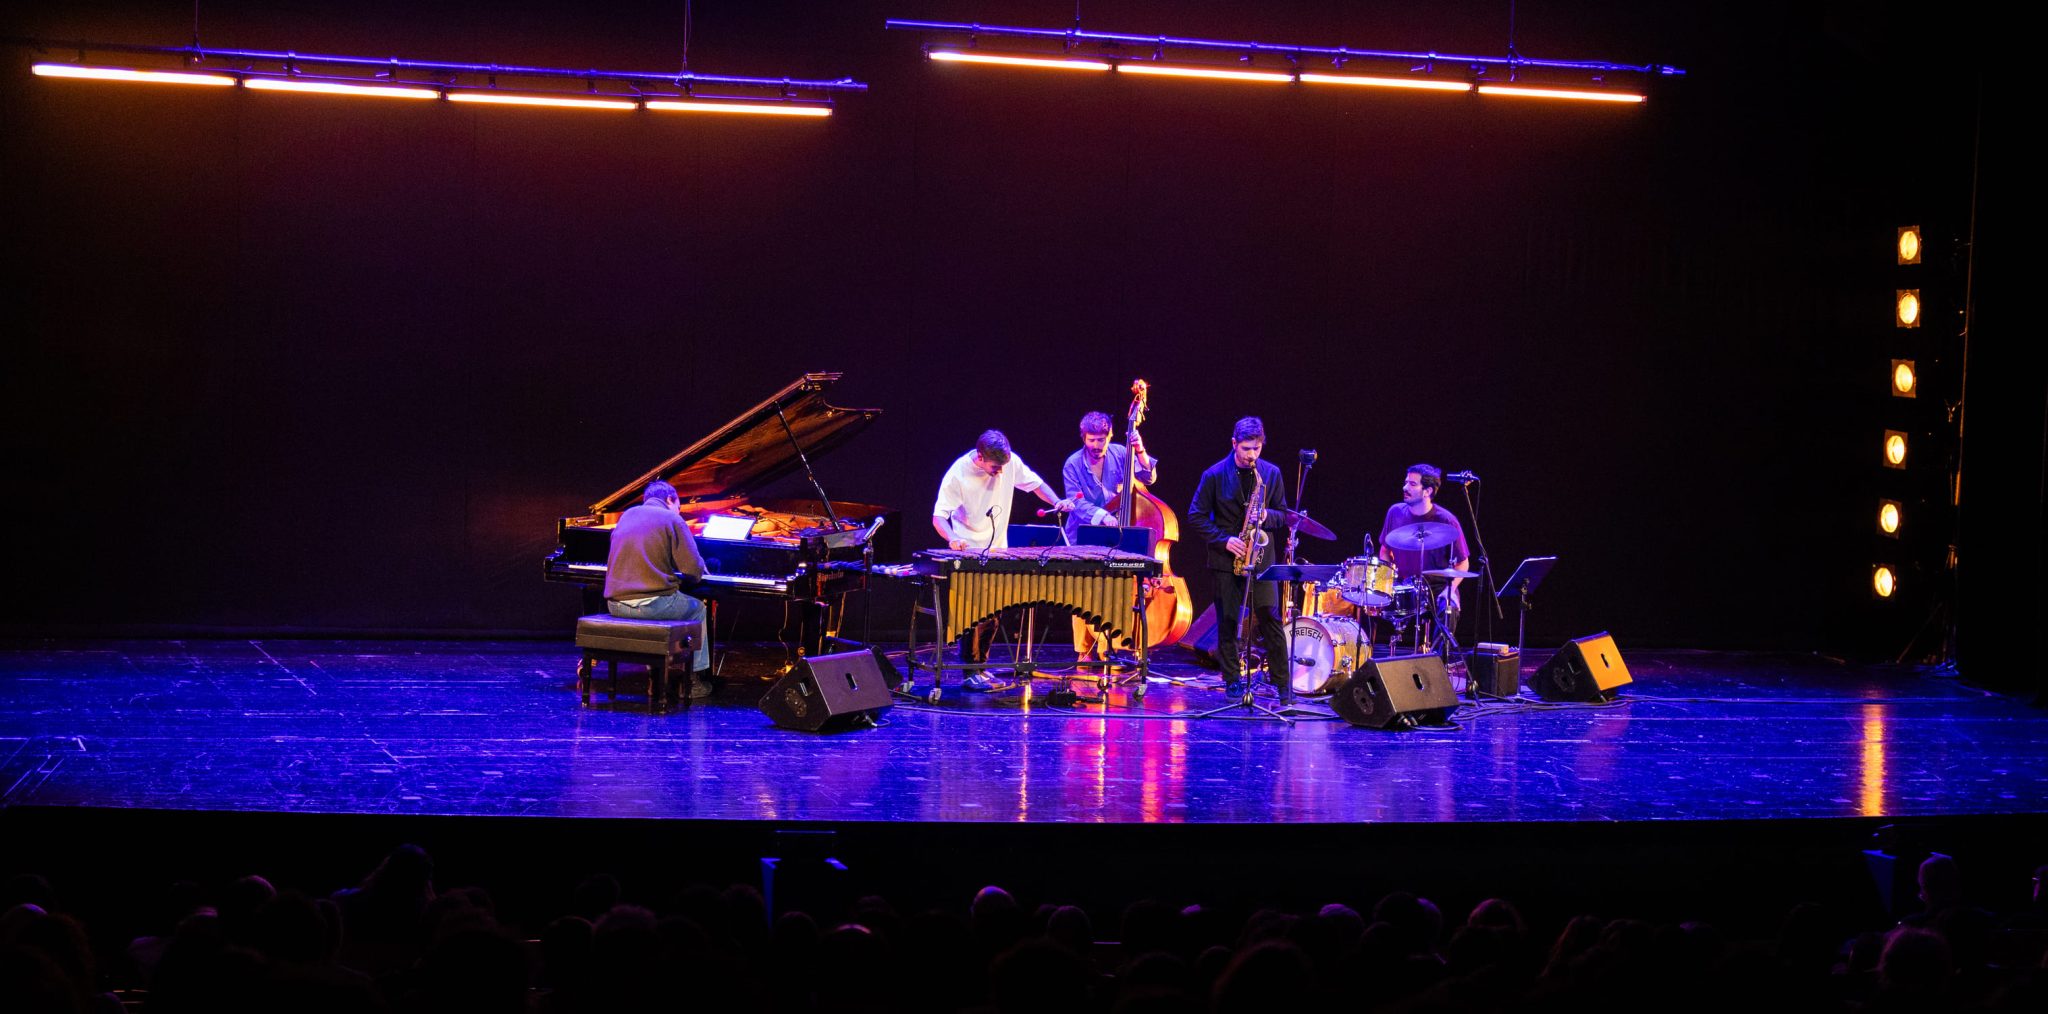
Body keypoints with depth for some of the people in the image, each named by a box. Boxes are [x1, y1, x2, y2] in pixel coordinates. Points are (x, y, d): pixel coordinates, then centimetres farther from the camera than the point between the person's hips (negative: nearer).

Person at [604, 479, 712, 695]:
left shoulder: (628, 514, 14)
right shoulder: (672, 520, -4)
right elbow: (694, 571, -9)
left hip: (615, 604, 6)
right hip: (653, 603, -6)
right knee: (698, 608, 23)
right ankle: (696, 679, 24)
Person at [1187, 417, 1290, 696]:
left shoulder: (1271, 473, 4)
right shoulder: (1215, 475, -4)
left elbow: (1283, 514, 11)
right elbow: (1196, 516, -2)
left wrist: (1267, 516, -13)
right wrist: (1224, 541, -13)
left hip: (1261, 557, 1)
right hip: (1227, 559, -1)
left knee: (1271, 618, -4)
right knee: (1228, 622, 3)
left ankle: (1281, 682, 1)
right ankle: (1233, 681, 12)